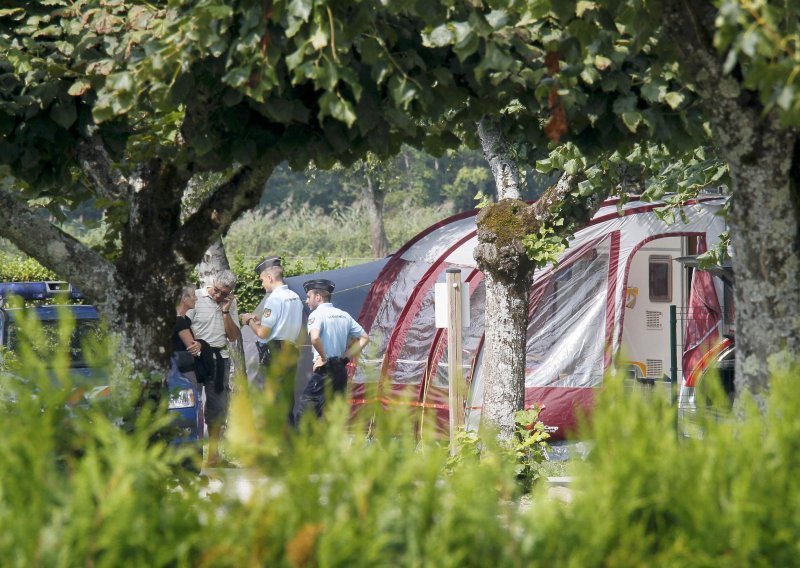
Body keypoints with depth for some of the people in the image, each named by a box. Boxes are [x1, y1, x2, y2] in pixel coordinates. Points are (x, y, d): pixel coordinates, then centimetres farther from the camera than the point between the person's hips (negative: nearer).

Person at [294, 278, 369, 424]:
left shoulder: (317, 314, -9)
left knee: (302, 412, -8)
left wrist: (323, 357, -13)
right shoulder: (344, 315, 14)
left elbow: (315, 338, -28)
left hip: (324, 370, -8)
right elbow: (364, 338, 18)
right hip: (341, 369, 8)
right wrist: (346, 356, 11)